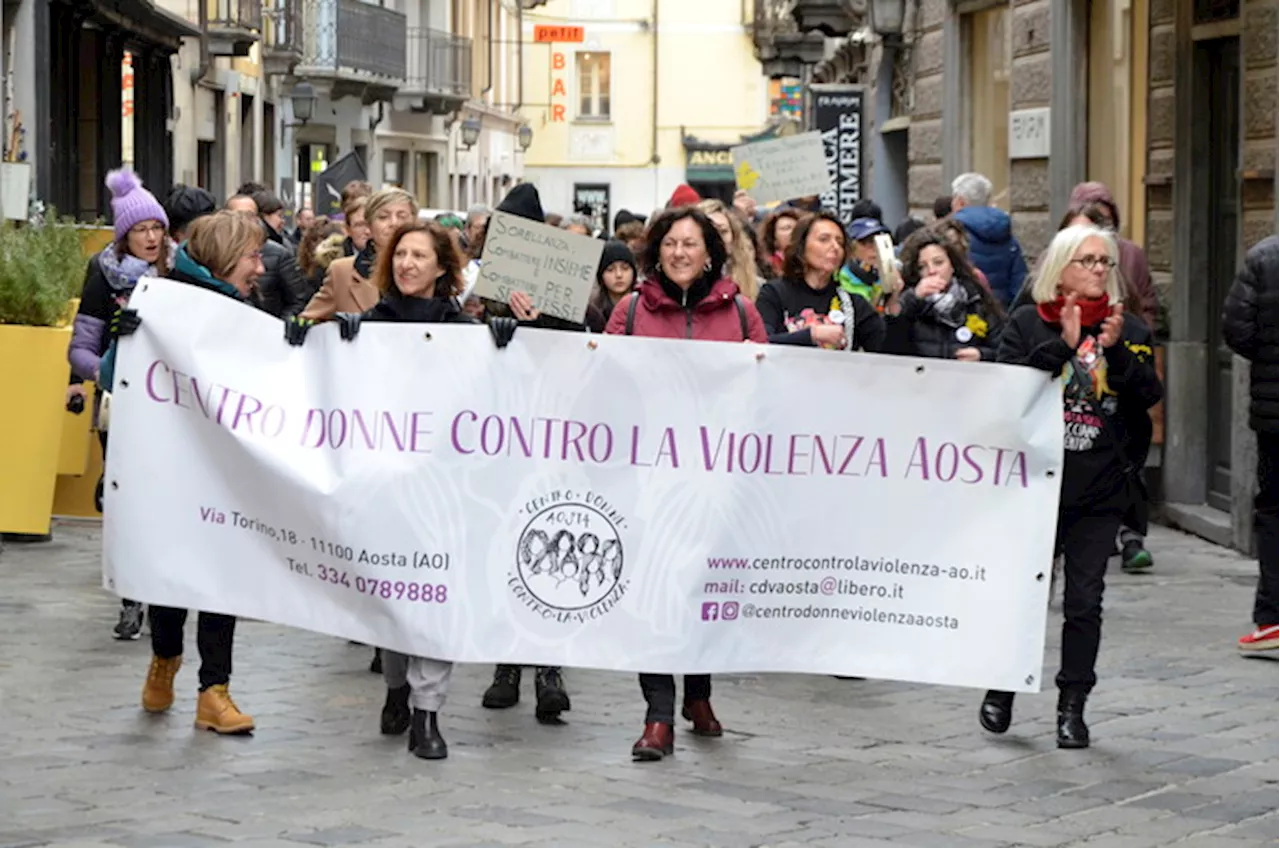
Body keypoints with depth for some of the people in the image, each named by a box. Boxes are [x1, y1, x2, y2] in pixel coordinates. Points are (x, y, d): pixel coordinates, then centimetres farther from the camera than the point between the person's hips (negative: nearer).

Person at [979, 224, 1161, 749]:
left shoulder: (1129, 331, 9)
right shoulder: (1028, 324, 4)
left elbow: (1147, 398, -2)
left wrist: (1115, 350, -15)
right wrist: (1063, 345, -18)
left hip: (1100, 489, 1)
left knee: (1085, 601, 2)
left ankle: (1072, 707, 11)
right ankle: (1001, 689, 23)